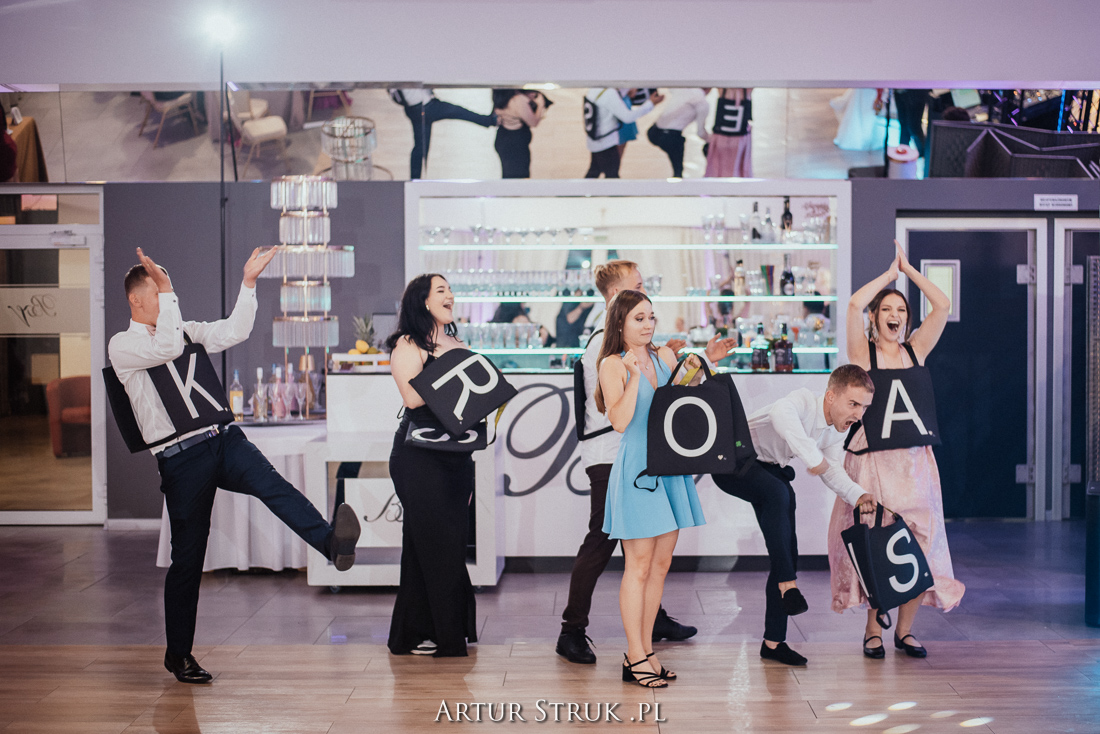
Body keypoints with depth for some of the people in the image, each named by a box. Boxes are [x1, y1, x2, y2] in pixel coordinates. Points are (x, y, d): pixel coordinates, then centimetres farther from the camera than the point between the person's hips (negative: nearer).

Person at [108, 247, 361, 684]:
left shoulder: (187, 331, 21)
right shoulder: (122, 345, 2)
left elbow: (234, 332, 9)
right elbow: (167, 348, -18)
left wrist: (248, 283, 2)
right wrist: (168, 289, -18)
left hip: (225, 439, 4)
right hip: (181, 458, -4)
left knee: (273, 486, -28)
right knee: (187, 557, 4)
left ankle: (332, 543, -49)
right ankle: (178, 654, 18)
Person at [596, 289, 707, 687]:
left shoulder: (665, 356, 11)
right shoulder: (613, 364, -5)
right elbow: (620, 420, -15)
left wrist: (694, 374, 1)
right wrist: (634, 376, -21)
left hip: (670, 466, 6)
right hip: (637, 468, -6)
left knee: (661, 563, 9)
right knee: (639, 565, -3)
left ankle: (646, 650, 19)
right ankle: (635, 657, 5)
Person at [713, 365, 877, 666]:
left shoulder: (840, 428, -5)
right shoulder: (803, 401, -31)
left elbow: (832, 470, 4)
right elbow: (780, 412, -55)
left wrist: (858, 495, -14)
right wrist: (812, 455, -55)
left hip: (772, 470, 8)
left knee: (787, 551, 1)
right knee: (778, 492, -39)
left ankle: (773, 642, 9)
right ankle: (788, 584, -34)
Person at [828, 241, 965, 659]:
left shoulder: (915, 349, 9)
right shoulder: (863, 351, 1)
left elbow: (943, 305, 2)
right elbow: (855, 303, -14)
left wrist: (908, 268, 6)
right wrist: (890, 272, -1)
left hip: (913, 459, 3)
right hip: (872, 457, -3)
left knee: (918, 540, 2)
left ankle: (905, 630, 14)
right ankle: (873, 629, 12)